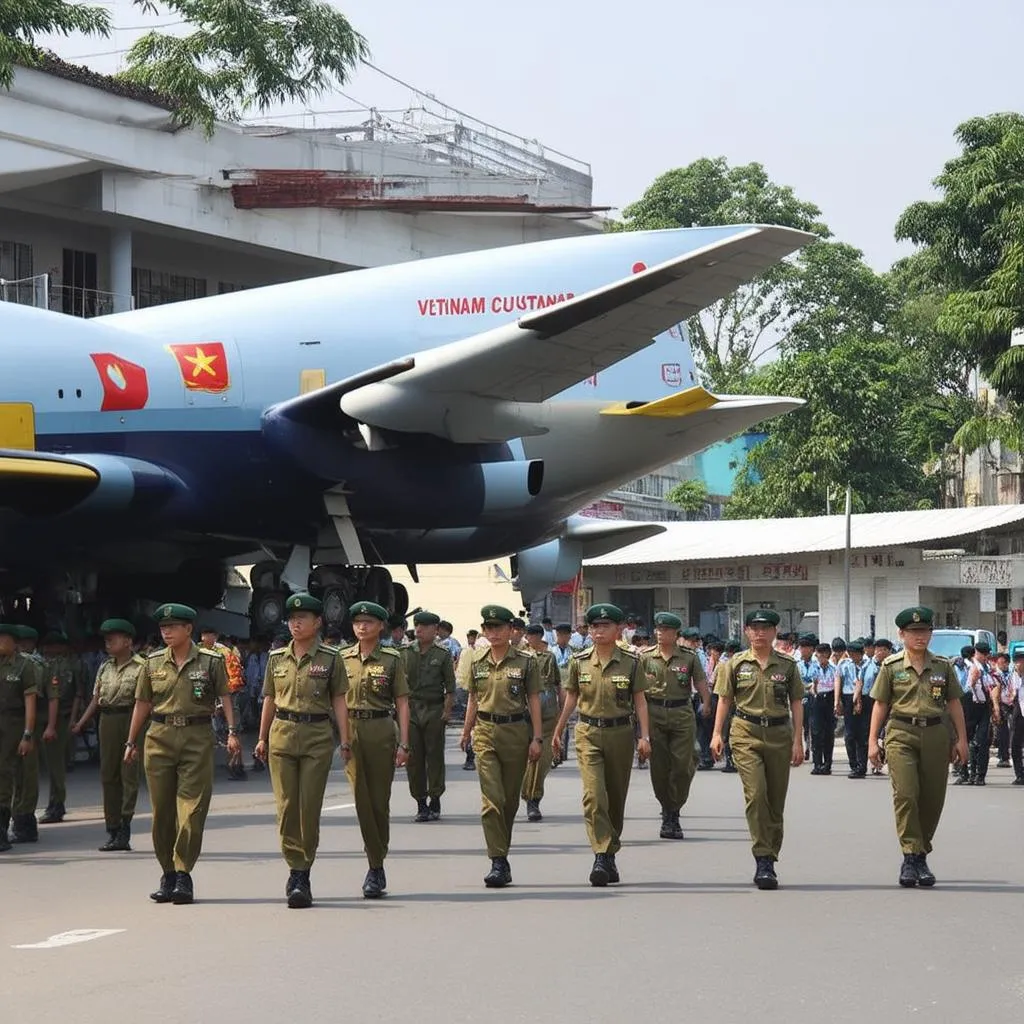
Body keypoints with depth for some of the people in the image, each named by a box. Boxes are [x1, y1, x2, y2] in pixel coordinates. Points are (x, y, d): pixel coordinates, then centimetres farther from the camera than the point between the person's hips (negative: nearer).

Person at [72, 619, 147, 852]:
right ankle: (113, 830, 14)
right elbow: (96, 699, 19)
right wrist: (80, 724, 14)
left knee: (129, 774, -5)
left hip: (130, 719, -7)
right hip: (107, 721, 7)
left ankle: (124, 830, -4)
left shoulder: (141, 667, -5)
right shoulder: (104, 668, 15)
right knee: (108, 774, 8)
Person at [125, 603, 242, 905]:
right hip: (159, 739, 3)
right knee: (162, 809, 5)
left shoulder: (211, 661, 2)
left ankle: (183, 874, -6)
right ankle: (167, 874, 16)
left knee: (192, 808, -9)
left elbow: (225, 697, 1)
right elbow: (142, 704, 14)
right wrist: (131, 742, 13)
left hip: (197, 738, -3)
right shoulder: (153, 663, 10)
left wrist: (232, 732, -10)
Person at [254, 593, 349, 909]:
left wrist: (345, 741, -4)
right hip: (282, 735, 3)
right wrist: (262, 738, 15)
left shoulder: (330, 658, 0)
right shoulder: (277, 658, 9)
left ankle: (301, 873, 6)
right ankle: (297, 869, 5)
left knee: (310, 807, -2)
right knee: (286, 805, -3)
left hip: (317, 736, -3)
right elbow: (270, 700, 15)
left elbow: (339, 701, 1)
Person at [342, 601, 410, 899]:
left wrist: (403, 743, -5)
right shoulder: (343, 659, 8)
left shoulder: (392, 659, 1)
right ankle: (376, 867, 4)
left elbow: (402, 703, 1)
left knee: (379, 801, 1)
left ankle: (376, 866, 11)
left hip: (381, 731, -2)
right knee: (362, 799, -2)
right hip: (351, 730, 2)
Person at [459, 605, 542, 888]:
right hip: (485, 733, 1)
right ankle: (498, 862, -14)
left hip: (516, 732, -1)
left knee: (510, 799, 8)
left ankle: (501, 854, 26)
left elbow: (534, 701, 0)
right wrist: (466, 732, 19)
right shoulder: (477, 661, 6)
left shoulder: (525, 661, 0)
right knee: (491, 798, -11)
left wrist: (537, 738, -4)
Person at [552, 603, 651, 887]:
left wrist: (645, 736, -6)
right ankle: (601, 856, -20)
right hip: (588, 734, 0)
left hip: (621, 733, 0)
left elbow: (640, 701, 1)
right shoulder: (579, 662, 3)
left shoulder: (630, 662, 0)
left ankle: (610, 854, 26)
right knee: (594, 794, -16)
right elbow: (571, 697, 13)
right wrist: (558, 732, 17)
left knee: (616, 797, 9)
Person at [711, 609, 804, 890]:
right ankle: (763, 860, -16)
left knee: (776, 800, 5)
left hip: (779, 735, 2)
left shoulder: (787, 665, 7)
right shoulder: (736, 664, 6)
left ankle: (769, 859, 17)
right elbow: (724, 699, 9)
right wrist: (717, 733, -1)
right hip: (746, 733, -2)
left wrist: (798, 740, 2)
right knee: (756, 793, -16)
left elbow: (796, 703, 8)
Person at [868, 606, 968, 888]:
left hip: (935, 735, 2)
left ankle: (920, 857, 18)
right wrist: (872, 740, 1)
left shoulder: (943, 666, 8)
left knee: (933, 799, 4)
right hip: (901, 733, -2)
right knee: (905, 794, -14)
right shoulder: (891, 666, 3)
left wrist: (961, 738, 7)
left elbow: (954, 704, 12)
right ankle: (911, 856, -12)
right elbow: (880, 704, 6)